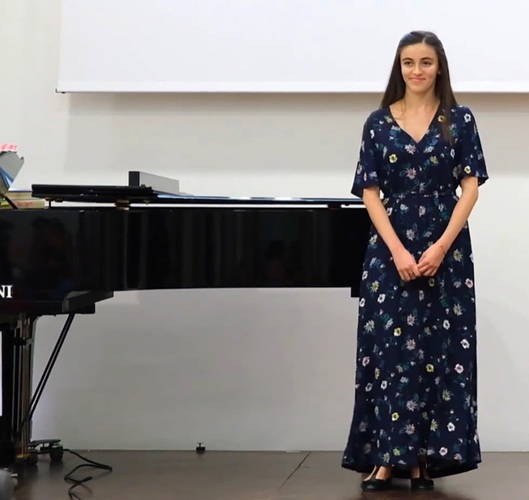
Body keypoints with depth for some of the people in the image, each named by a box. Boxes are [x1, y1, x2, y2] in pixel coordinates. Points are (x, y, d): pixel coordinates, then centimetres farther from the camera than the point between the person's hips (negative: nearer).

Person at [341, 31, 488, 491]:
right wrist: (398, 251, -11)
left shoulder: (460, 119, 3)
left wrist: (441, 247, -12)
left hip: (446, 249, 0)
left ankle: (426, 457, 7)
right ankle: (386, 456, 4)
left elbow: (470, 186, -2)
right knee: (389, 349, -1)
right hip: (391, 250, 0)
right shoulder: (379, 122, 4)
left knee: (439, 349, 1)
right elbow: (370, 192, 0)